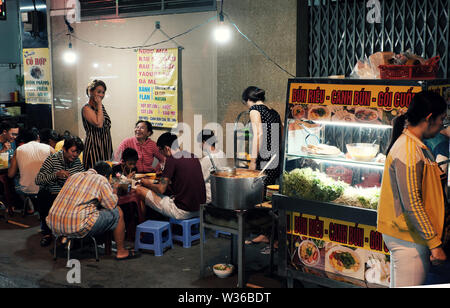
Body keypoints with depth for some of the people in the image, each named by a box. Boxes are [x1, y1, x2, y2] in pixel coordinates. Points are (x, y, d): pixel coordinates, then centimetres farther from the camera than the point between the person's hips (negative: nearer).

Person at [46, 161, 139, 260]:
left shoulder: (74, 176, 20)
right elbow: (112, 205, -2)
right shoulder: (101, 180, 0)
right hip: (77, 228, -8)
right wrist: (114, 193, 20)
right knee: (117, 212, 8)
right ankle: (121, 252, 17)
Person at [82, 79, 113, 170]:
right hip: (94, 145, -7)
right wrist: (99, 105, -14)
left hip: (106, 145, 7)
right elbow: (99, 124, -22)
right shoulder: (86, 108, -8)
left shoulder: (101, 107, 15)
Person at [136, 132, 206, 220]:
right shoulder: (193, 157, 11)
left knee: (140, 190, 1)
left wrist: (147, 183, 10)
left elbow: (161, 189, -10)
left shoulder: (172, 159, -11)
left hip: (182, 212, -8)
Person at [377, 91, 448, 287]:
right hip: (408, 239, -10)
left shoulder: (415, 146, 12)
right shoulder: (408, 151, -21)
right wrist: (434, 243, -19)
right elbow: (412, 204, -23)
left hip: (402, 235, 10)